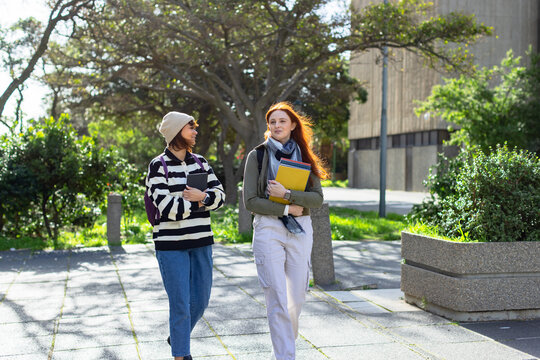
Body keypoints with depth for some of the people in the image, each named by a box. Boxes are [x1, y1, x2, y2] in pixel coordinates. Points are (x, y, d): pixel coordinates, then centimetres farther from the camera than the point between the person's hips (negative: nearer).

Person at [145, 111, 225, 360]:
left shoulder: (200, 162, 11)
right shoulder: (158, 166, -6)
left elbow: (219, 195, 4)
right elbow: (166, 207, -16)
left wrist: (202, 196, -15)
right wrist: (199, 203, -8)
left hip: (201, 241, 6)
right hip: (171, 244, -5)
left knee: (200, 300, 13)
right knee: (180, 304, -2)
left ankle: (178, 337, 38)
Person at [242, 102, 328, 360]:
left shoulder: (304, 156, 10)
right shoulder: (257, 156, 3)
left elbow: (317, 198, 1)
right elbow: (250, 201, -3)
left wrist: (286, 194, -13)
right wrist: (287, 209, -9)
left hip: (301, 230, 3)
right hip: (268, 229, -3)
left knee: (297, 295, 8)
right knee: (277, 299, -7)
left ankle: (288, 337, 34)